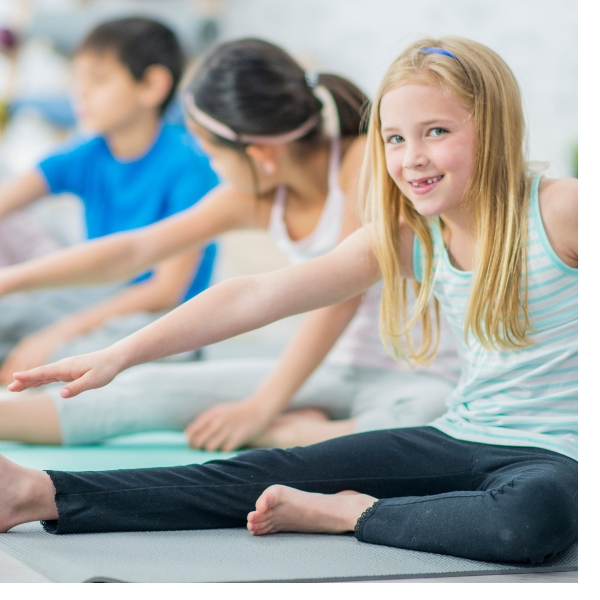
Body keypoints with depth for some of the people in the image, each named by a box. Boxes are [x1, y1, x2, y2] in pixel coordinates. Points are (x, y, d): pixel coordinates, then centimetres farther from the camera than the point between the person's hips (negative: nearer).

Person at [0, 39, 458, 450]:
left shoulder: (365, 161, -17)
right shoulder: (258, 197, 4)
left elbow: (343, 296, -19)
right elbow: (136, 251, 9)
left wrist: (261, 408, -17)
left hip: (419, 374, -6)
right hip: (333, 371, 6)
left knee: (425, 412, -43)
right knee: (153, 388, -8)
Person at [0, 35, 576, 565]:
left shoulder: (559, 211, -13)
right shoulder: (407, 237, 1)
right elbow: (257, 296, -3)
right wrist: (119, 355, -7)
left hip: (553, 456, -4)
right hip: (459, 440, 4)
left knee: (535, 514, -41)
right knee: (278, 471, -10)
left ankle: (352, 513, -19)